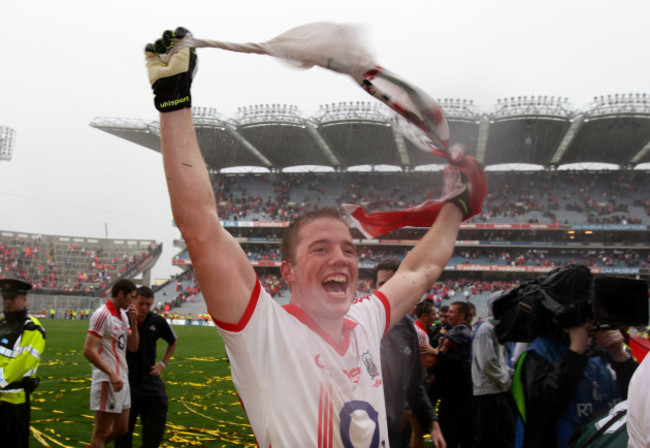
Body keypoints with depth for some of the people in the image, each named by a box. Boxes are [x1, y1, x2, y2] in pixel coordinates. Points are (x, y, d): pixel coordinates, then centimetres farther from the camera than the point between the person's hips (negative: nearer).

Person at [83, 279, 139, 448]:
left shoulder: (123, 315, 13)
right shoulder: (103, 314, -14)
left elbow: (133, 347, 13)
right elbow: (88, 350, -20)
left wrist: (133, 322, 1)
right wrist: (112, 374, -23)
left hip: (122, 379, 9)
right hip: (107, 381, -9)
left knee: (121, 428, 16)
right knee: (101, 432, 1)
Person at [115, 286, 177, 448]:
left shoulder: (157, 322, 1)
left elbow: (173, 342, 19)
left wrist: (163, 364, 11)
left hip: (149, 378, 3)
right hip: (126, 380, -2)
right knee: (124, 425, 5)